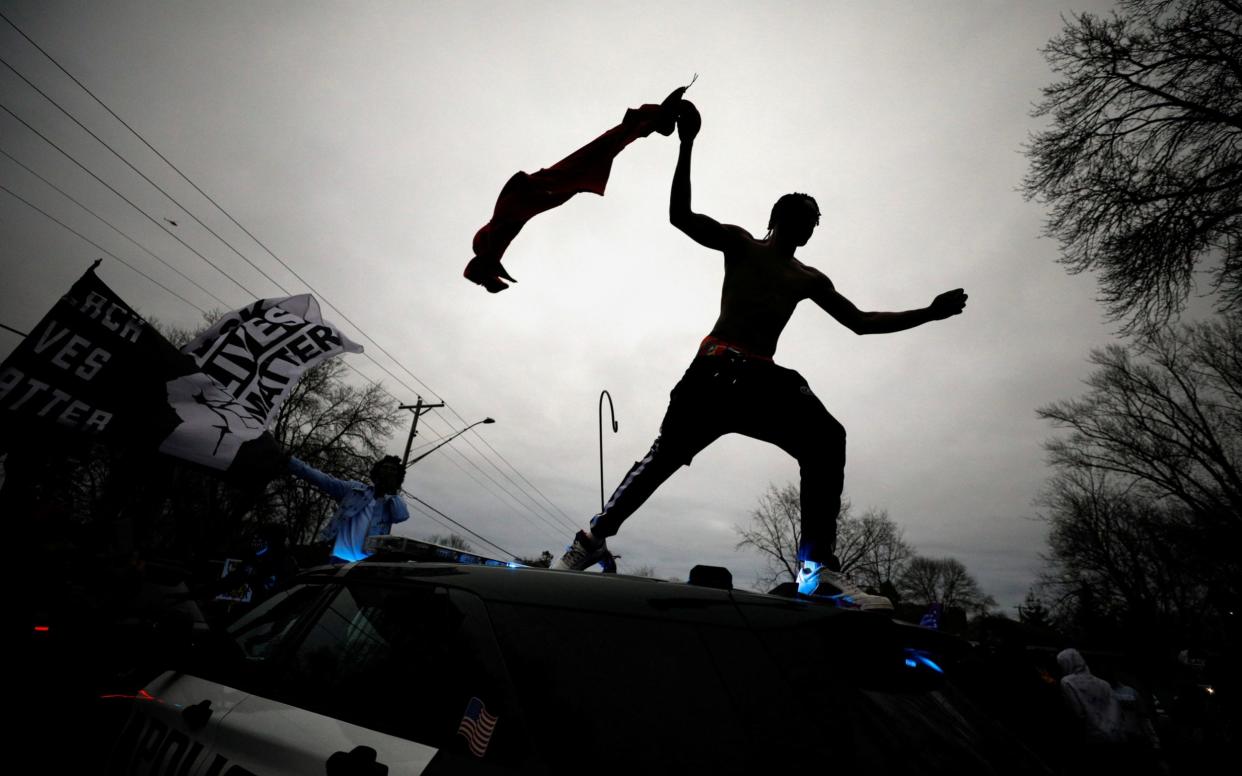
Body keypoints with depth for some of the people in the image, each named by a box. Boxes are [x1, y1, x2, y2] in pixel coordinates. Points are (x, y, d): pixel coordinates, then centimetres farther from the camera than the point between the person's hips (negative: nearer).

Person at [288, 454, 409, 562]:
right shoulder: (355, 489, 14)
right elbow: (322, 479, 5)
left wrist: (392, 492, -1)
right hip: (340, 558, 0)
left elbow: (402, 516, -8)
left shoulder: (392, 504, 14)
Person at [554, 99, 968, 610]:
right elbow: (680, 215, 3)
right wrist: (686, 148, -4)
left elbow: (861, 323, 27)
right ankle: (593, 537, -1)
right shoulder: (740, 244, 14)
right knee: (669, 452, -13)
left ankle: (819, 566, -18)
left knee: (827, 439, -17)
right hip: (719, 365, -4)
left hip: (764, 376, 5)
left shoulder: (810, 280, 26)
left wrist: (928, 314, 22)